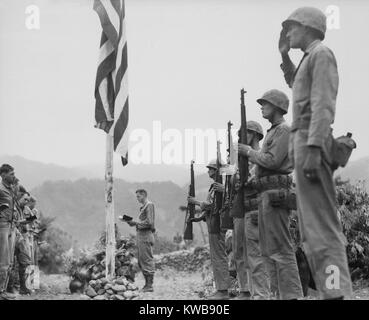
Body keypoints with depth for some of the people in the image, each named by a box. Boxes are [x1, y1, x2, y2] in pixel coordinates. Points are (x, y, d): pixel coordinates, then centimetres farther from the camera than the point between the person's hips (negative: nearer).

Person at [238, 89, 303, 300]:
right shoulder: (272, 132, 23)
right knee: (269, 249, 11)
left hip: (276, 192, -10)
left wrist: (249, 152, -6)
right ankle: (279, 292, 14)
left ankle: (291, 294, -13)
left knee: (280, 248, -13)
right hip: (265, 193, 10)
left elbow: (272, 161, -17)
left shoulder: (284, 130, -6)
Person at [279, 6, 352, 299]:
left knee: (321, 226, -15)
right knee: (312, 229, 10)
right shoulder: (309, 59, 23)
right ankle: (331, 290, 12)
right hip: (302, 142, 10)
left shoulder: (321, 53, -4)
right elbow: (296, 85, 46)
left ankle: (336, 292, -17)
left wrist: (313, 147, -26)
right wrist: (284, 56, 34)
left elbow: (323, 104, -17)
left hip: (309, 140, -10)